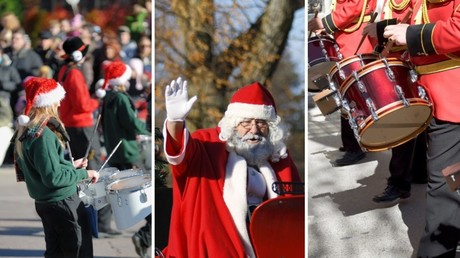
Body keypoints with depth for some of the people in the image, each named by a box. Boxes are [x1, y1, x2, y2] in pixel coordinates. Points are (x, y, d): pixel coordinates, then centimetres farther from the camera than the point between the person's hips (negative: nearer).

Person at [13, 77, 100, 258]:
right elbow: (54, 177, -25)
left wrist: (70, 165, 16)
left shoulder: (25, 132, 6)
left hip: (44, 202, 9)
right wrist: (84, 174, -15)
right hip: (63, 202, -9)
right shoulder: (43, 135, -23)